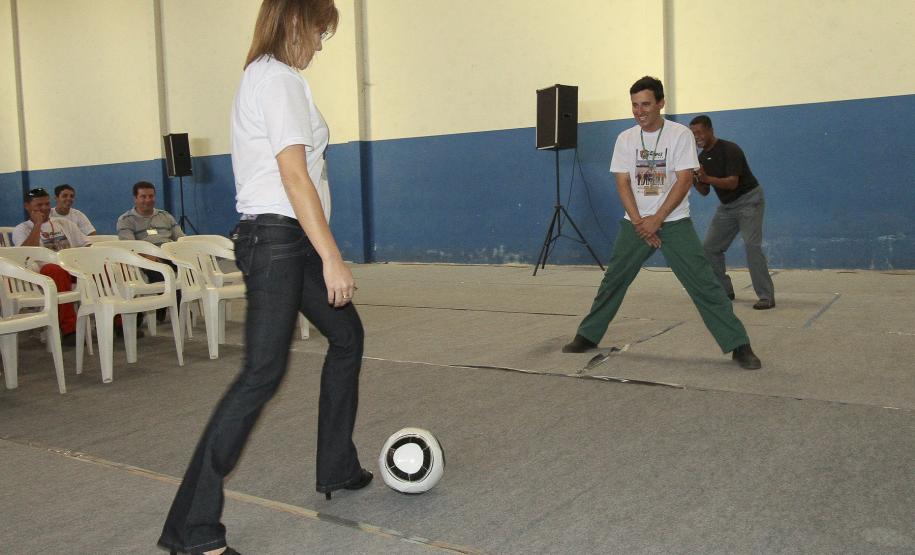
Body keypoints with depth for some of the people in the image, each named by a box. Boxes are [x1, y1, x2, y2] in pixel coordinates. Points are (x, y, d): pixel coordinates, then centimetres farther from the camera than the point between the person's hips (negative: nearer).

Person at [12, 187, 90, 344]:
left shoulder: (65, 224, 27)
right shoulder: (21, 229, 16)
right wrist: (38, 224, 0)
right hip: (45, 273, -3)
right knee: (54, 271, -42)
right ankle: (69, 329, -40)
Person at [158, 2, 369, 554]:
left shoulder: (260, 75, 19)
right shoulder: (282, 79, -12)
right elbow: (295, 177, -20)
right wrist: (331, 258, -21)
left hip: (285, 239, 11)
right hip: (277, 238, -11)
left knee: (347, 335, 19)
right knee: (263, 374, -11)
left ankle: (338, 468, 29)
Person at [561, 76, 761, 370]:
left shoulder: (680, 134, -7)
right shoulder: (625, 139, 3)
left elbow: (684, 180, -13)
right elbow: (623, 183, 0)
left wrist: (656, 219, -18)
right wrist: (638, 222, -12)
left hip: (675, 222, -3)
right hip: (635, 223, 3)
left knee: (704, 284, -8)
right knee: (612, 281, 9)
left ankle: (739, 345, -3)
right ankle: (587, 336, 23)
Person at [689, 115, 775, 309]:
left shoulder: (729, 150, -19)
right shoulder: (702, 158, 4)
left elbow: (733, 182, -28)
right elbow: (704, 191, 6)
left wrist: (707, 178, -41)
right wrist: (695, 181, -15)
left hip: (749, 200, -8)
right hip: (726, 205, 8)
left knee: (752, 246, -20)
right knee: (710, 247, 4)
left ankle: (766, 297, -17)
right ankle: (724, 291, 15)